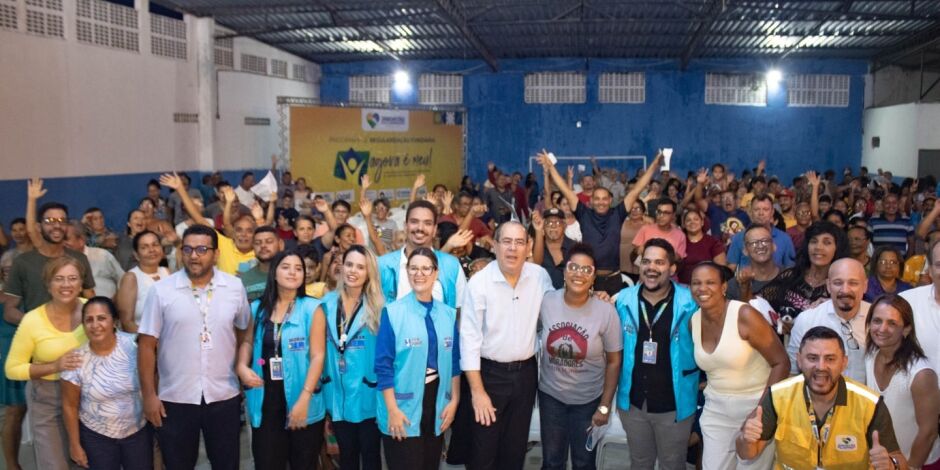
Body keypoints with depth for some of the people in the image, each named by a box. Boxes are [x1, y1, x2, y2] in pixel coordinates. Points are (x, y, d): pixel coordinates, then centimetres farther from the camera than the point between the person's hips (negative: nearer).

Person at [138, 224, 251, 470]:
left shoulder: (235, 287, -2)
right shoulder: (161, 290, -7)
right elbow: (147, 344, -4)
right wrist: (149, 394, -5)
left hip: (224, 396, 1)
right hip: (175, 398, -1)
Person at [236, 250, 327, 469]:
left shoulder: (312, 308, -6)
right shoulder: (258, 308, 6)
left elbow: (317, 356, -9)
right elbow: (247, 342, 18)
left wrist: (304, 398, -16)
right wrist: (242, 366, -3)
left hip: (302, 403, -3)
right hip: (265, 403, 3)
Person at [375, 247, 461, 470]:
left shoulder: (448, 314, 6)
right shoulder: (393, 312, -7)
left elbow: (455, 361, 10)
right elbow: (383, 365, -10)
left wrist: (454, 401, 3)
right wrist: (392, 410, -14)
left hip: (437, 403, 4)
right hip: (403, 407, -4)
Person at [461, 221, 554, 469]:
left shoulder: (540, 276, -4)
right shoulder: (479, 282, -15)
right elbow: (470, 338, -14)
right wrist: (477, 390, -15)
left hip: (526, 372, 3)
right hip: (489, 373, -3)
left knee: (516, 448, 17)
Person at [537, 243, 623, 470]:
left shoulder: (606, 311, -17)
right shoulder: (546, 302, -13)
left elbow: (614, 361, -9)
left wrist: (605, 406, -8)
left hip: (589, 399, -1)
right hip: (550, 395, 1)